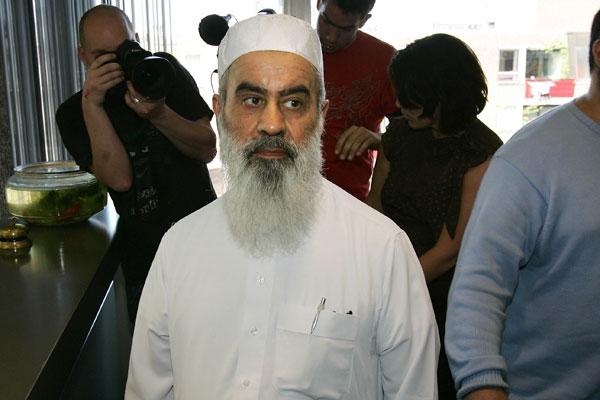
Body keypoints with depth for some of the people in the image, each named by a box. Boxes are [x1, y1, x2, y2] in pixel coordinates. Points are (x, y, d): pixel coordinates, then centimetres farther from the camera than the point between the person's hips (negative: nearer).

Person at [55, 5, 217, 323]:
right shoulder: (73, 113, -3)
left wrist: (159, 114, -24)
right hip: (144, 258, -1)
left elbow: (208, 149, -7)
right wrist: (91, 105, -24)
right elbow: (120, 178, -17)